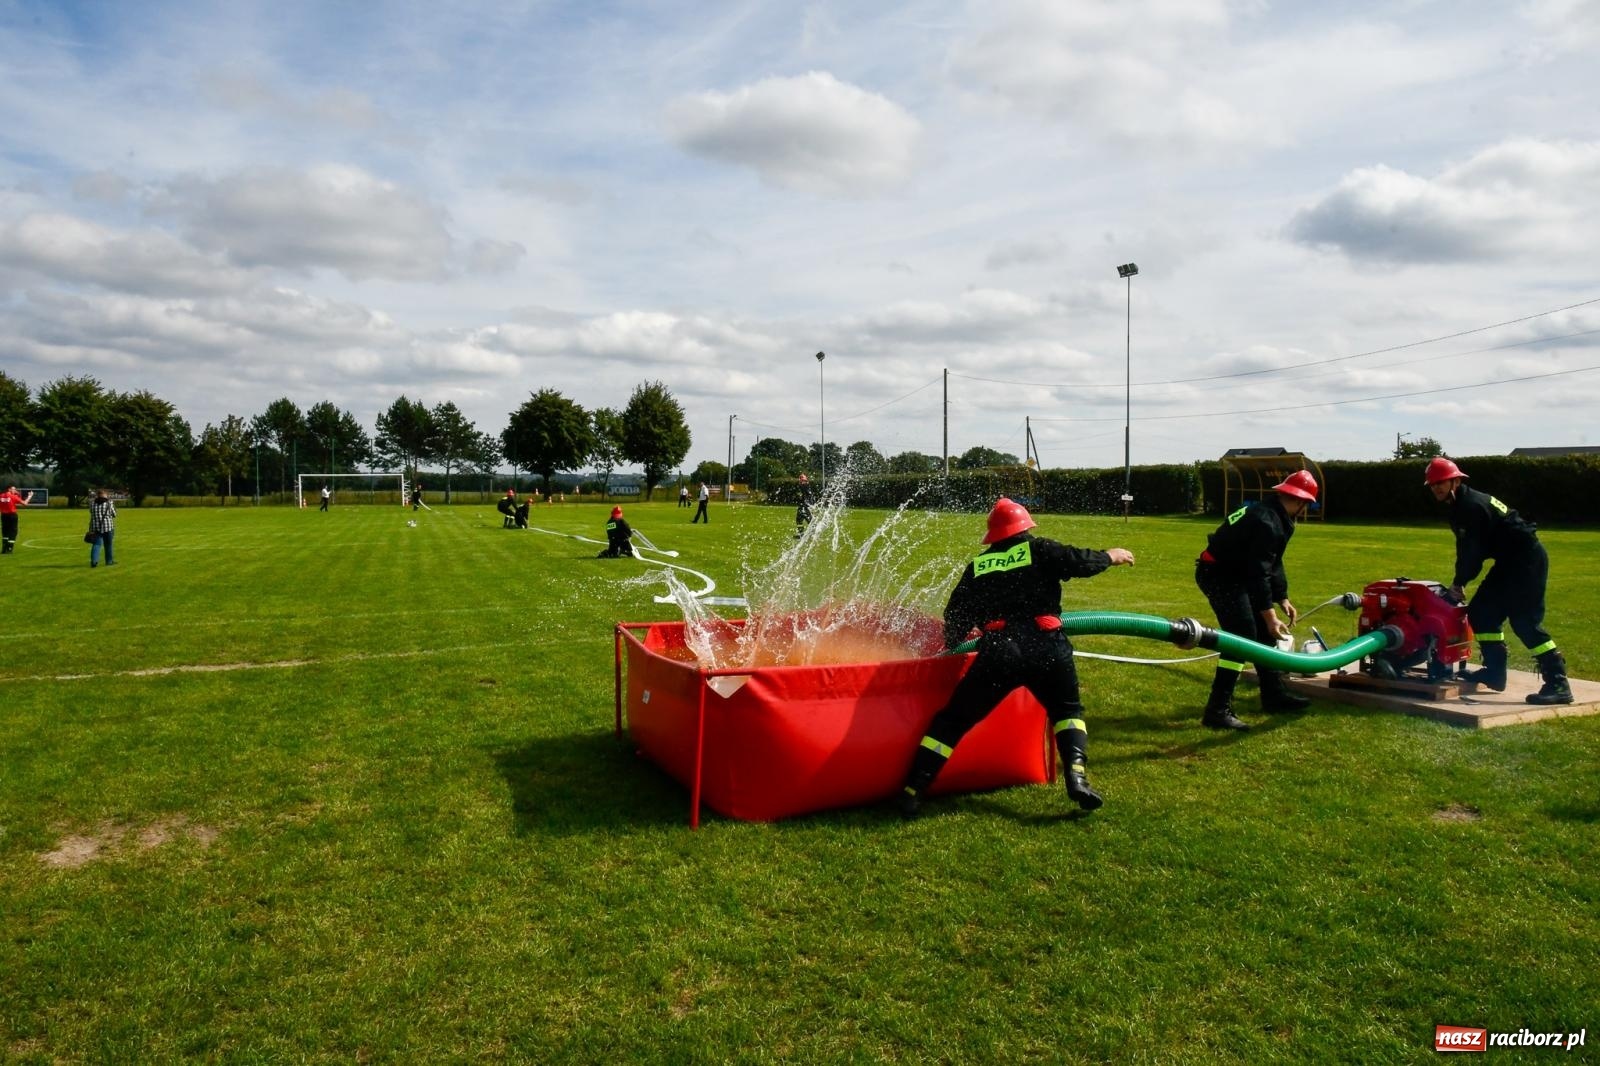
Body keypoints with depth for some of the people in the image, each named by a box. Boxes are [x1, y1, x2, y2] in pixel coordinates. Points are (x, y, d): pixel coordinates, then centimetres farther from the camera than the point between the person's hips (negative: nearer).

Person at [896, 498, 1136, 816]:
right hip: (1045, 646, 0)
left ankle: (913, 790, 2)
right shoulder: (1039, 549, 9)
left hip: (998, 651, 1)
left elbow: (956, 614, 20)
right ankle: (1076, 775, 2)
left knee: (953, 719, 9)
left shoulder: (978, 565, 16)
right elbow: (1078, 562, -1)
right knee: (1067, 709, 25)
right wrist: (1109, 557, 19)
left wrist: (953, 642, 40)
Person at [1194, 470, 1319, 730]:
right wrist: (1270, 615, -26)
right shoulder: (1267, 523, -24)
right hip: (1219, 575, -11)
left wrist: (1282, 599, 12)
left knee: (1263, 633, 17)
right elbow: (1259, 573, -27)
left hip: (1234, 573, 11)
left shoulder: (1273, 516, 9)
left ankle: (1274, 695, 30)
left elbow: (1273, 563, 17)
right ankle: (1217, 710, -15)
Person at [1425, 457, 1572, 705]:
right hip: (1511, 561, 11)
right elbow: (1467, 549, 16)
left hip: (1527, 559, -11)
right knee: (1481, 611, 10)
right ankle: (1494, 671, 15)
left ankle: (1558, 684, -12)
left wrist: (1458, 583, -8)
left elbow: (1473, 551, -19)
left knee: (1525, 621, -14)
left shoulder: (1472, 506, -19)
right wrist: (1459, 583, 7)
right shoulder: (1460, 507, 14)